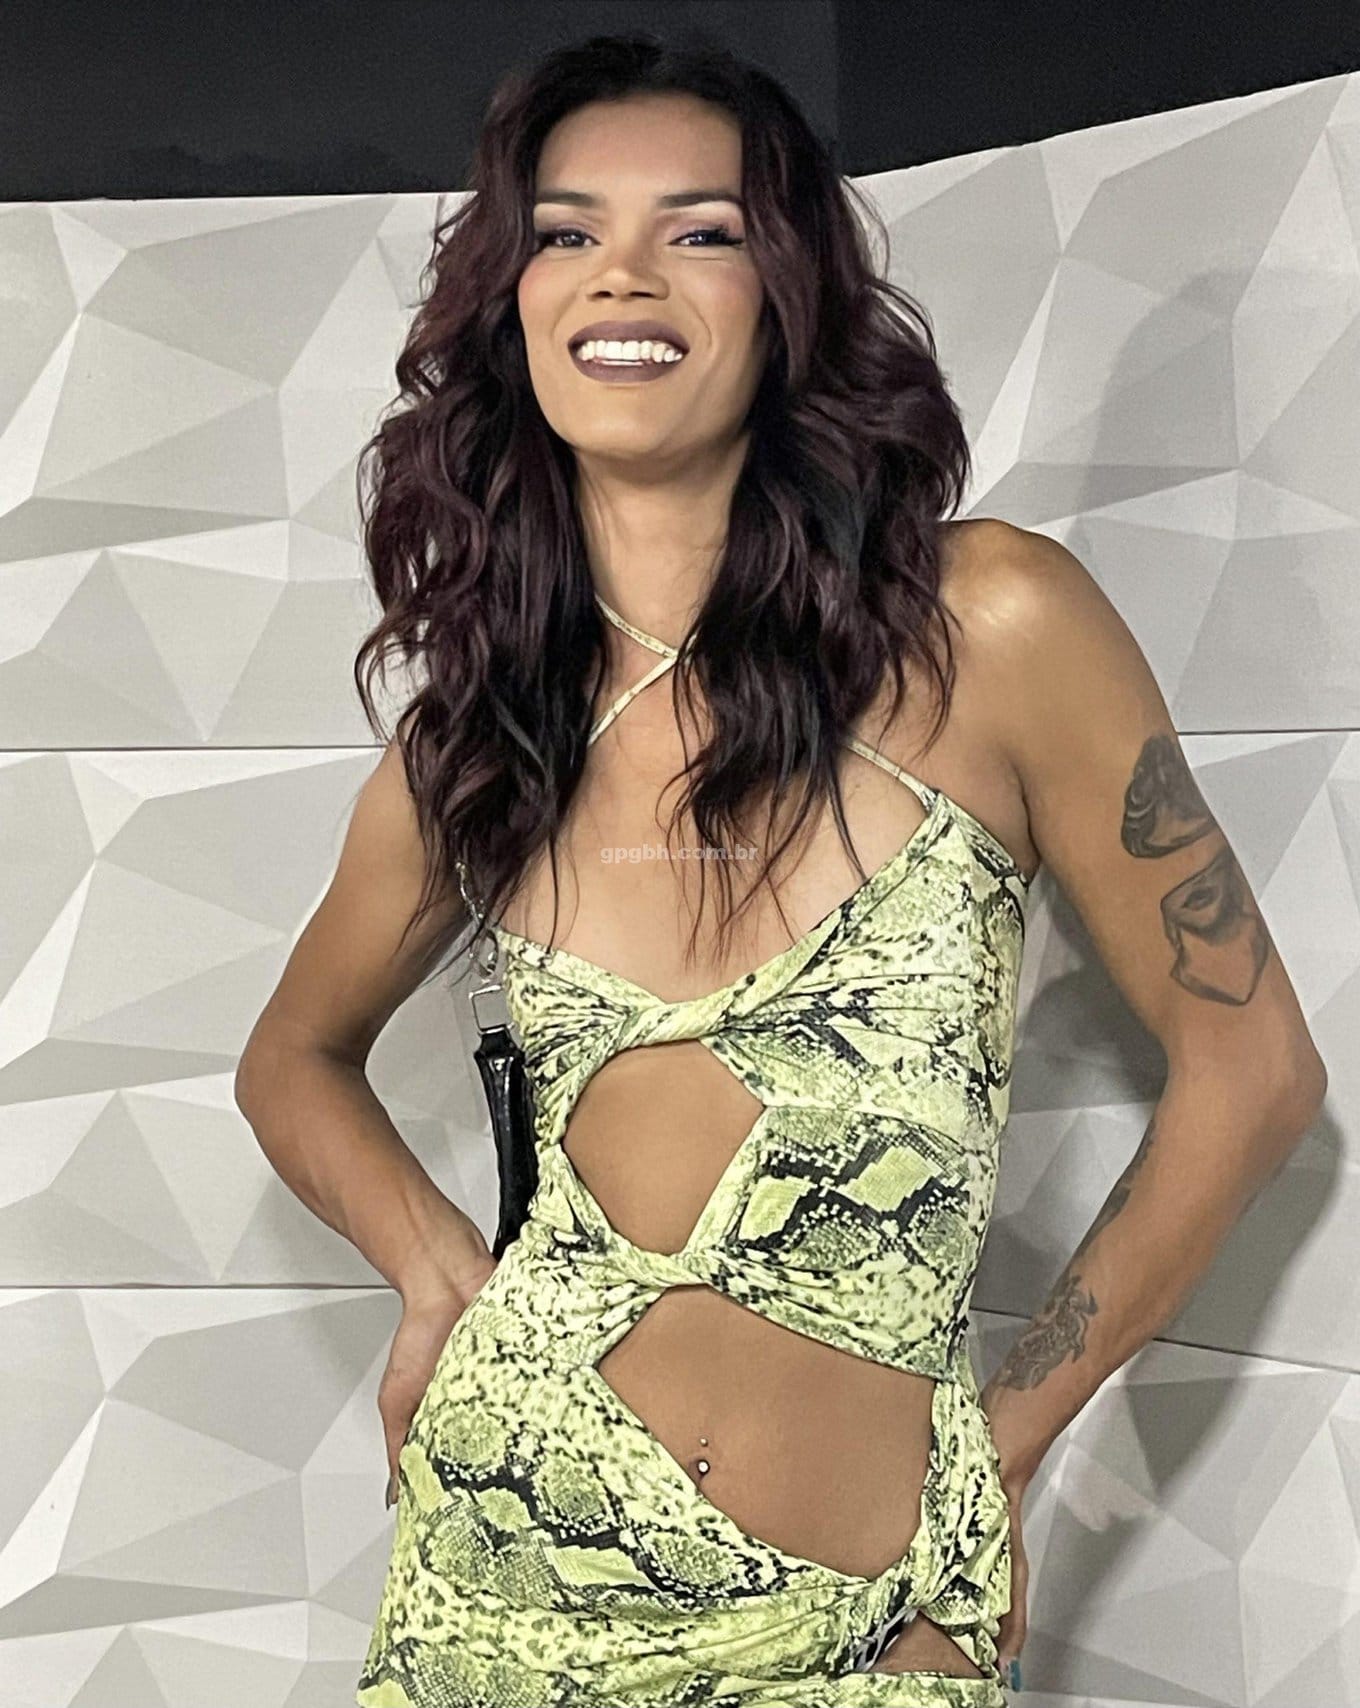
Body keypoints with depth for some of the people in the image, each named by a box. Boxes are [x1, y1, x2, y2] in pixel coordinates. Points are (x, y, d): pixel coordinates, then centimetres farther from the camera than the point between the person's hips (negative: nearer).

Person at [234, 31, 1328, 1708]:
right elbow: (296, 1057, 16)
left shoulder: (989, 626, -11)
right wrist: (442, 1275, -1)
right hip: (502, 1557, 3)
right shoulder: (466, 742, -1)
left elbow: (1245, 1065, -4)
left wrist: (1005, 1433, -1)